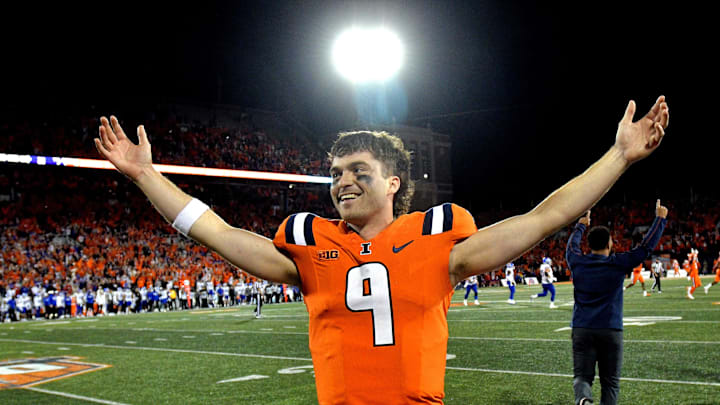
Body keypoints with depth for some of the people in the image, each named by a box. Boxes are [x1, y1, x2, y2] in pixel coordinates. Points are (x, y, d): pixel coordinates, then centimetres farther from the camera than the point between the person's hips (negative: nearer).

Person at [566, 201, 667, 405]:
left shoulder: (577, 262, 2)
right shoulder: (618, 264, -4)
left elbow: (572, 244, 25)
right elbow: (647, 246, 3)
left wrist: (581, 225, 43)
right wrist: (660, 219, 14)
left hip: (581, 329, 2)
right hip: (610, 331, -2)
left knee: (582, 376, 0)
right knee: (610, 382, 9)